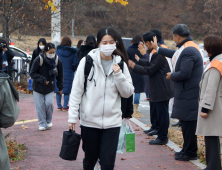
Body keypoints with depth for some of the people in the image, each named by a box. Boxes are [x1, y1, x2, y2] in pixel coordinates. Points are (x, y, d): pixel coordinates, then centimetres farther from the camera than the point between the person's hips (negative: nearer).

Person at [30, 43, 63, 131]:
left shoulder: (57, 60, -8)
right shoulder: (38, 60, -18)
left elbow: (60, 75, 5)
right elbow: (32, 73, -12)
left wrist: (60, 87, 5)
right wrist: (42, 79, -24)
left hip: (50, 87, 2)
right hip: (38, 87, -2)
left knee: (49, 103, -9)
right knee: (40, 106, -2)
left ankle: (48, 121, 15)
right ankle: (42, 124, 12)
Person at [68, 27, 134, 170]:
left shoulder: (120, 64, 5)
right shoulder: (87, 61, -3)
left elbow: (128, 93, 2)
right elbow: (76, 91, -1)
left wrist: (118, 75, -12)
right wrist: (72, 117, -4)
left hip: (112, 122, 1)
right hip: (89, 121, -1)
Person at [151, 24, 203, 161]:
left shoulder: (188, 51, -20)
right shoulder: (191, 47, 14)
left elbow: (184, 73, -26)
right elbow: (176, 54, 33)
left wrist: (172, 76, -6)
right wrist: (158, 49, 43)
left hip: (188, 95, -11)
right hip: (188, 94, 11)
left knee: (188, 124, -3)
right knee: (187, 123, 16)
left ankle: (190, 152, 4)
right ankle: (188, 150, 25)